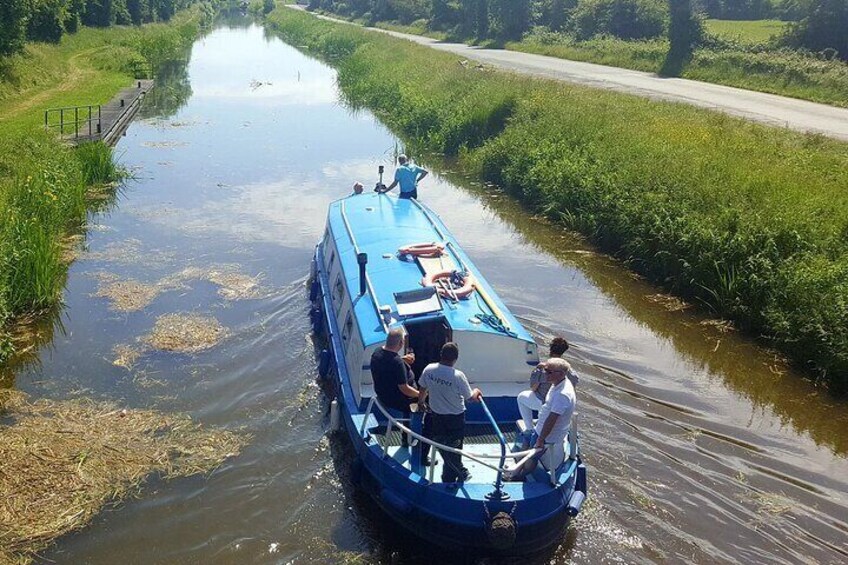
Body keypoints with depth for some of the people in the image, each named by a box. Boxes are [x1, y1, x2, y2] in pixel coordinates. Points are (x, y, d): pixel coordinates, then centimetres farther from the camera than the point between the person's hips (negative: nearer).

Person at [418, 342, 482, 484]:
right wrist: (477, 392, 10)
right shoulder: (458, 376, -26)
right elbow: (470, 397, -14)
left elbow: (423, 390, 3)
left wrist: (420, 403, 23)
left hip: (436, 417, 4)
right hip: (455, 419, -4)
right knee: (454, 450, 16)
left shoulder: (429, 370, -14)